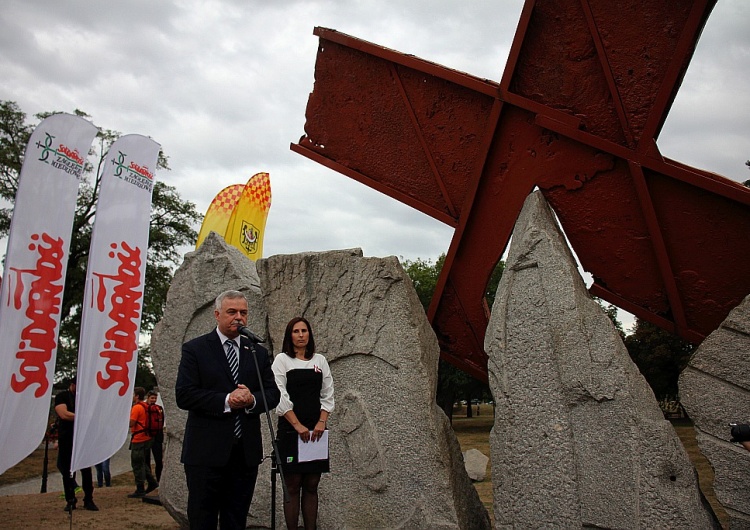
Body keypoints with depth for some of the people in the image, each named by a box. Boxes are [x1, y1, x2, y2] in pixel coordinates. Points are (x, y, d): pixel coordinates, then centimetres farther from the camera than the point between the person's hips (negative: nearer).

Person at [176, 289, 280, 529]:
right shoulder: (194, 349, -1)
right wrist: (226, 401, -17)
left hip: (246, 453, 4)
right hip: (206, 452, -3)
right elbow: (183, 395, -10)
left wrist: (252, 400, -14)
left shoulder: (258, 352, 11)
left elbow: (272, 393, 7)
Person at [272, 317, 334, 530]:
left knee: (311, 486, 7)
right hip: (290, 431, -3)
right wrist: (298, 426, -14)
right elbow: (280, 396, -8)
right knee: (293, 486, 2)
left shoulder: (320, 360, 10)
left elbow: (328, 394, 9)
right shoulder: (282, 360, 0)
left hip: (316, 431, 3)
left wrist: (322, 422, -5)